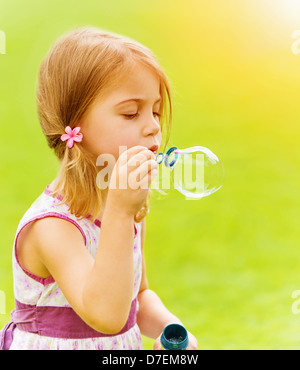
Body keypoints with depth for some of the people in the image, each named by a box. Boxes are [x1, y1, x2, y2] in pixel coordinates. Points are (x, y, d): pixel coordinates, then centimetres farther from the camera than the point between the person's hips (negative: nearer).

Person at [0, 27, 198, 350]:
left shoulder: (130, 209, 3)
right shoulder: (51, 225, -19)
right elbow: (105, 316, -31)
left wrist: (167, 325, -4)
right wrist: (119, 214, -34)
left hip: (124, 347, 6)